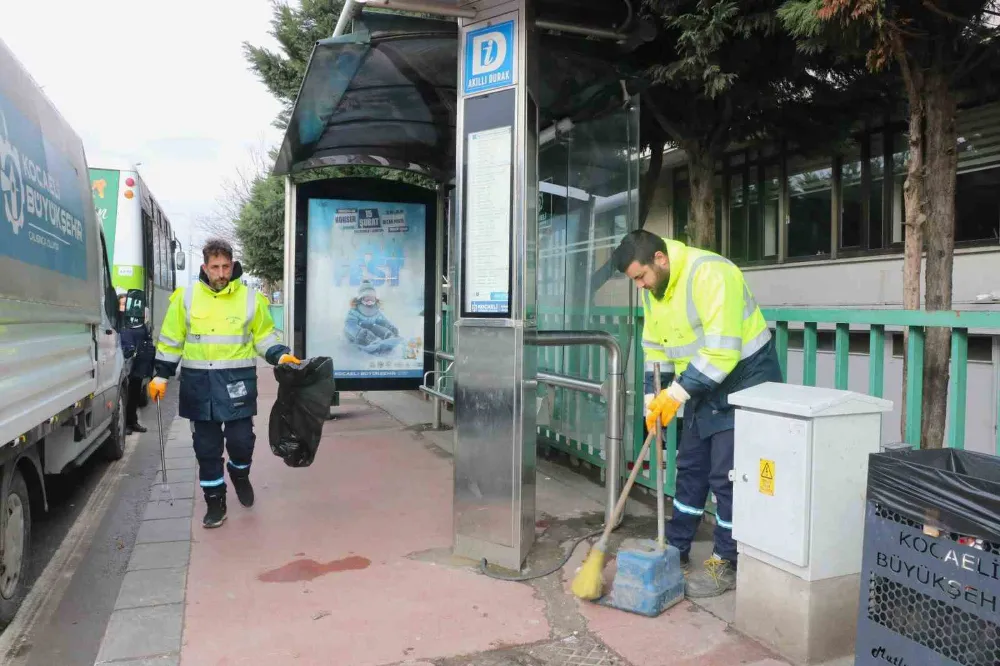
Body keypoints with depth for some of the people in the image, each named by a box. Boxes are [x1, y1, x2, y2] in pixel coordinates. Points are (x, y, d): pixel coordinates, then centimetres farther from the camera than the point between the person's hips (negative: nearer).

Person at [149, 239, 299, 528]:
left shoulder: (251, 298, 1)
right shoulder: (186, 297, 2)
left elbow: (264, 336, 9)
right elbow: (171, 340, 9)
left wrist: (281, 356, -8)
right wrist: (160, 375, 7)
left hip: (237, 381, -1)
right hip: (199, 382, 1)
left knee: (241, 439, 0)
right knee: (206, 446, 6)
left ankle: (240, 474, 33)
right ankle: (215, 500, 21)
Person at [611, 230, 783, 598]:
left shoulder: (709, 273, -27)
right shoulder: (653, 287, 1)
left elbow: (721, 351, -31)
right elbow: (655, 348, 8)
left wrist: (677, 392, -27)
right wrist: (654, 398, 0)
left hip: (744, 379, -8)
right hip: (703, 384, 9)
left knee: (728, 476, -4)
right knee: (691, 467, 14)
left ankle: (727, 565, 11)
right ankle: (675, 549, 26)